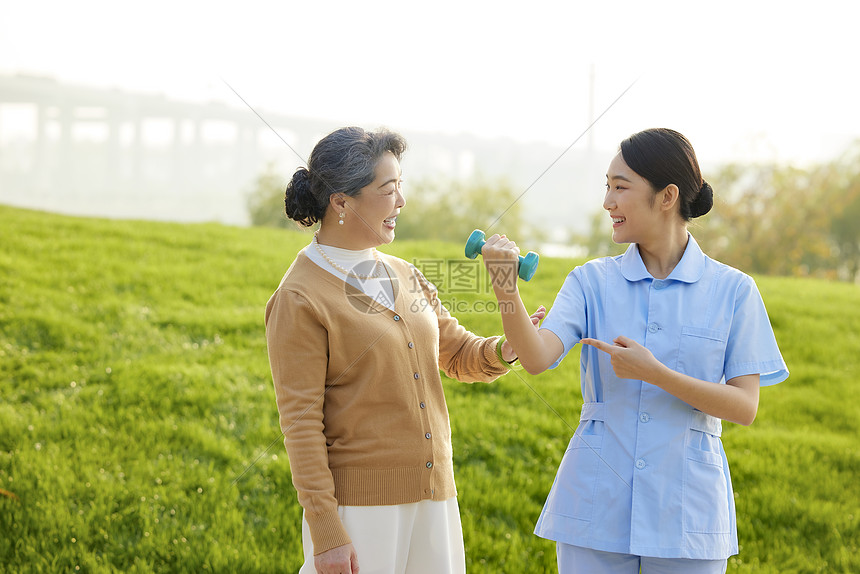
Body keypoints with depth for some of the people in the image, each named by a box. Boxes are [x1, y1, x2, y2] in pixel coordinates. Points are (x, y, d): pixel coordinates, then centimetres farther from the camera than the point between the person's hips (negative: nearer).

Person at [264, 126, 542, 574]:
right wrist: (326, 531, -16)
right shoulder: (299, 300, -10)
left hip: (432, 495, 6)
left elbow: (457, 355, 20)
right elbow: (300, 420, -12)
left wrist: (505, 348, -4)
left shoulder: (404, 276, 12)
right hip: (358, 501, -6)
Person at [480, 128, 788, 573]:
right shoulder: (592, 281, 3)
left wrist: (653, 373, -16)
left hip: (686, 512, -1)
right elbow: (537, 358, -13)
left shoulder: (732, 290, -1)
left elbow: (745, 407, -5)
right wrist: (504, 286, -30)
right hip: (597, 502, 1)